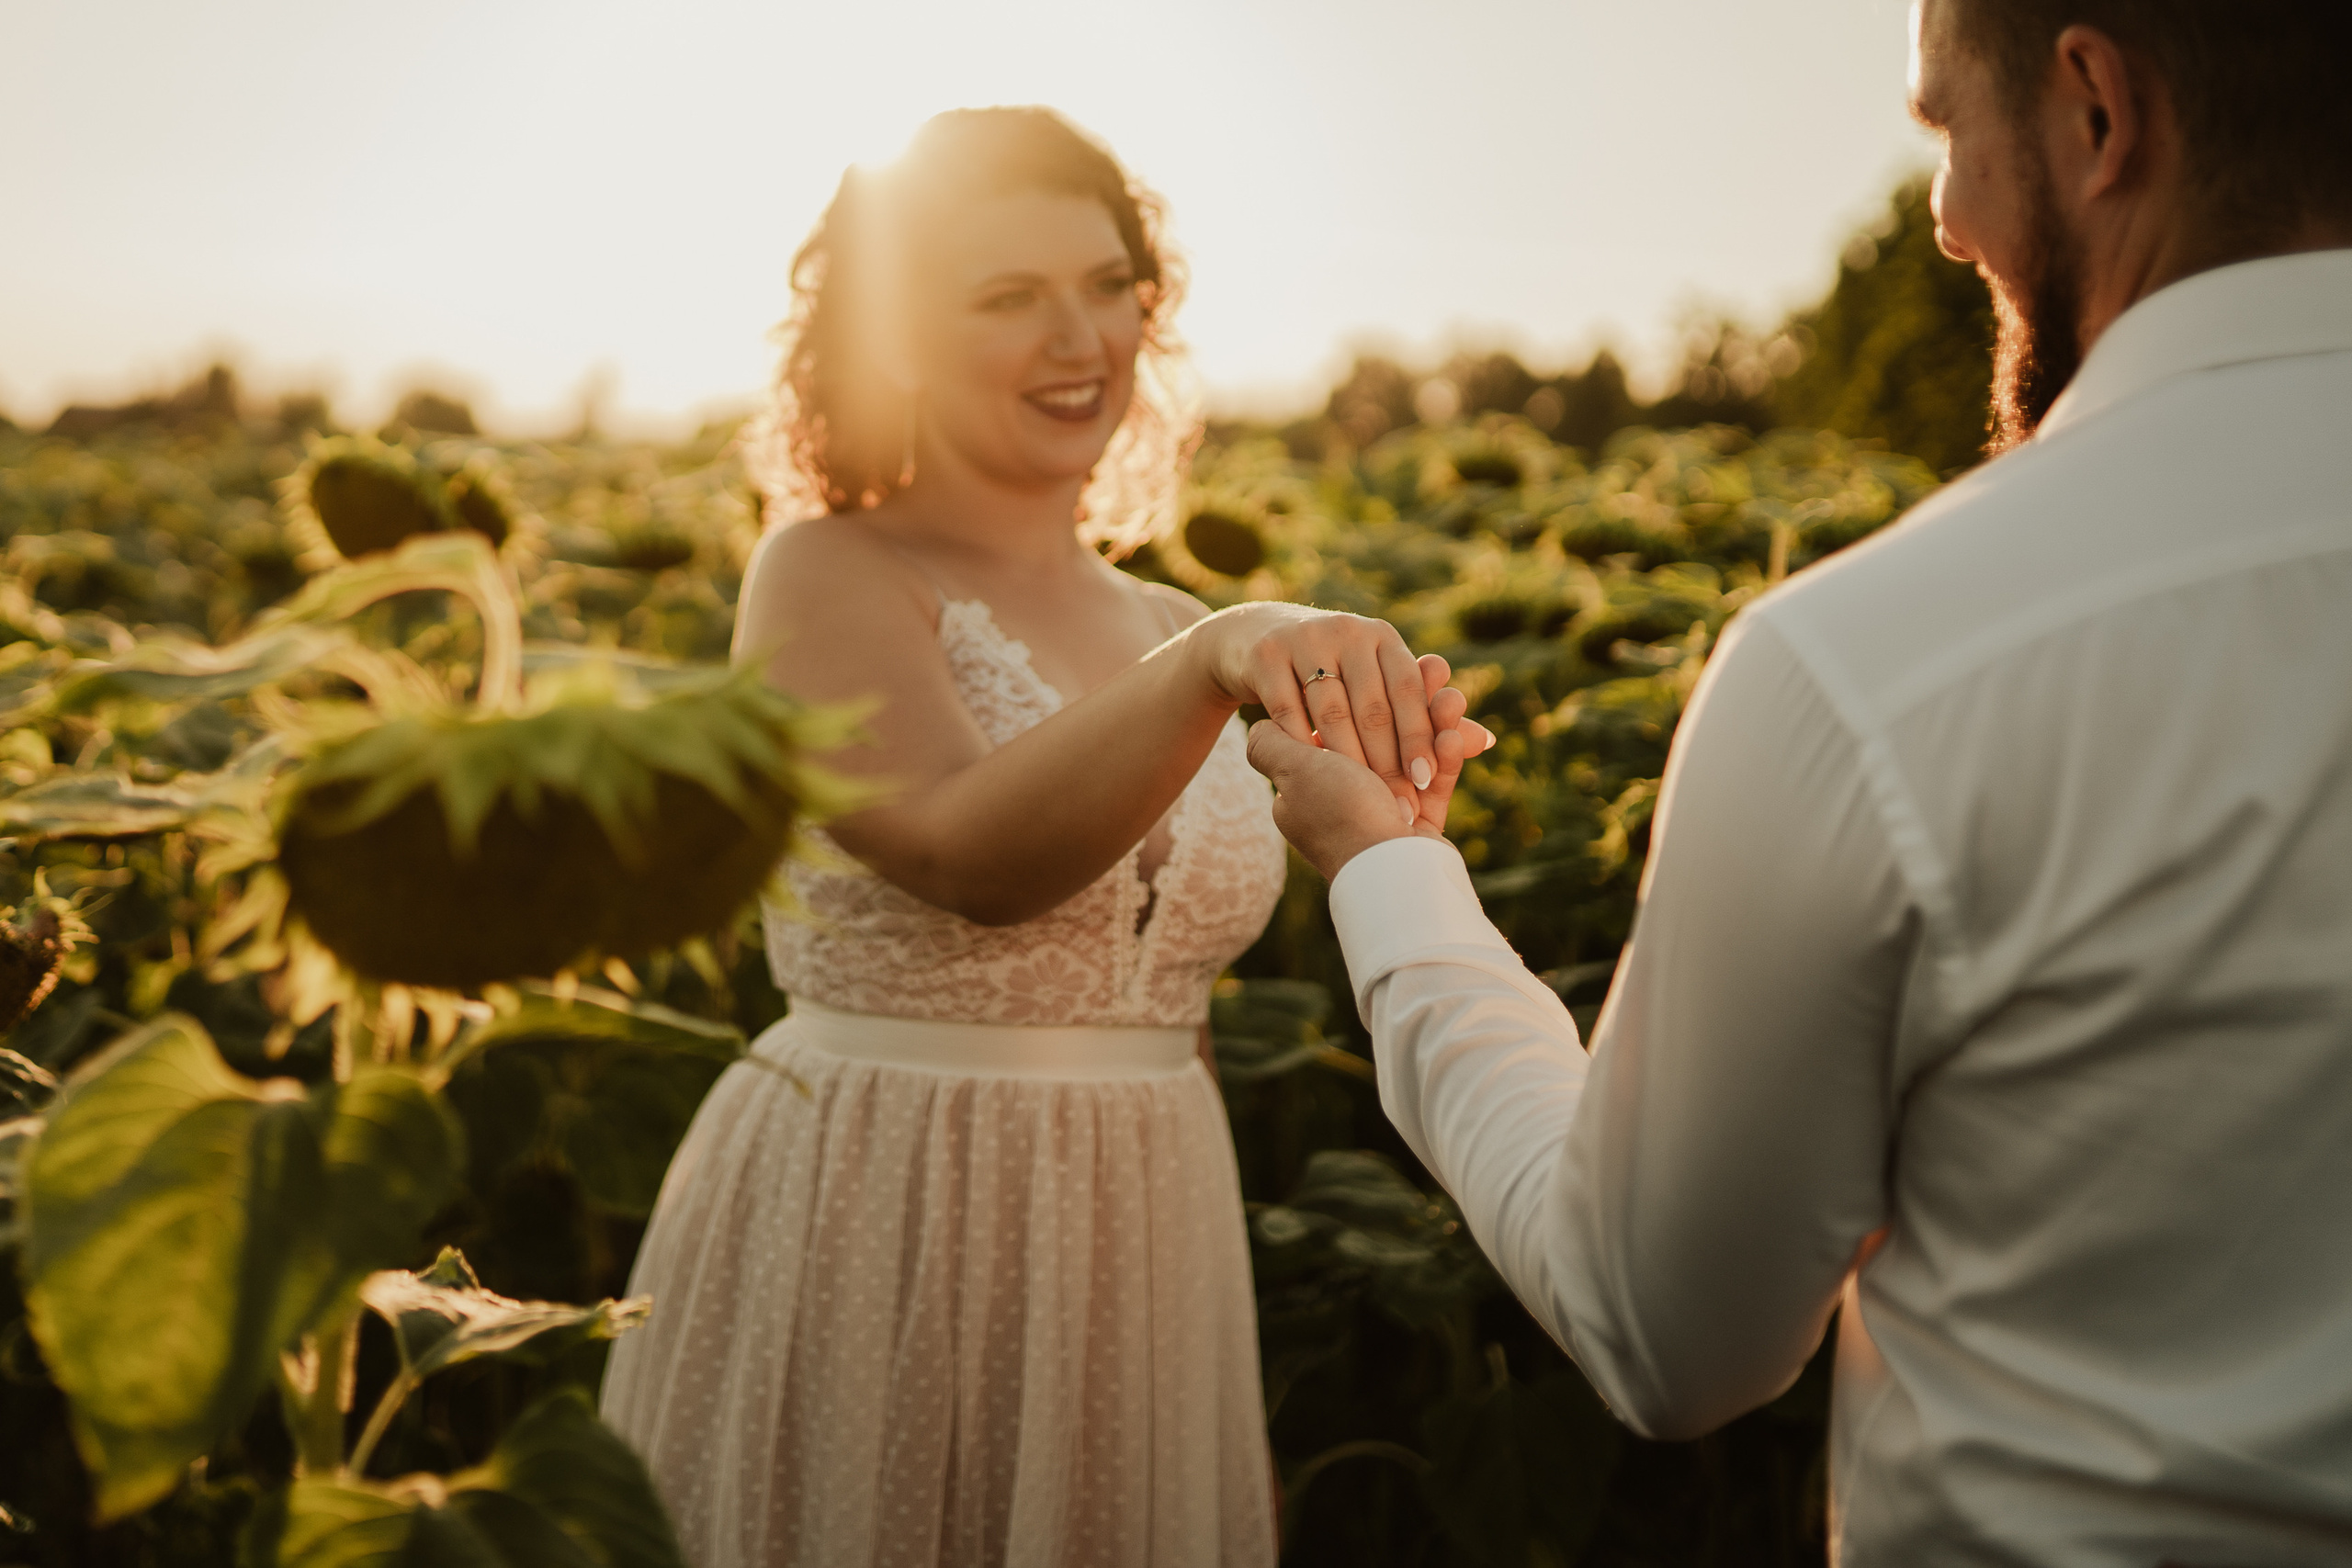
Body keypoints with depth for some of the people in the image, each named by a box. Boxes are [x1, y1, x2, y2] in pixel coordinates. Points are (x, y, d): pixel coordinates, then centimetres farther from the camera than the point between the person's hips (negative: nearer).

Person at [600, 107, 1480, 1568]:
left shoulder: (1174, 636, 8)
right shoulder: (824, 577, -9)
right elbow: (974, 855, -28)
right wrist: (1216, 664, -44)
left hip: (1140, 1267, 6)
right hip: (863, 1264, -5)